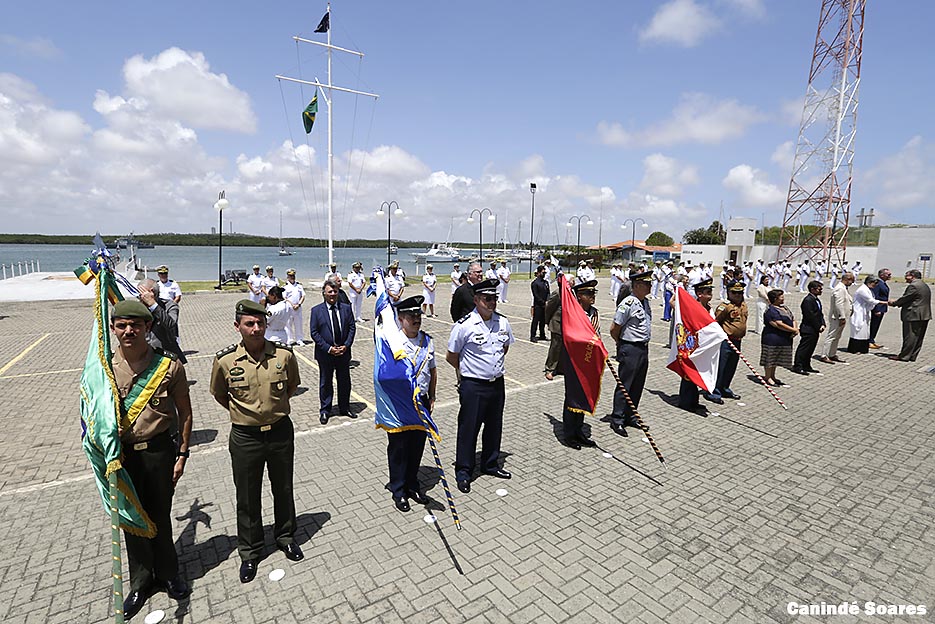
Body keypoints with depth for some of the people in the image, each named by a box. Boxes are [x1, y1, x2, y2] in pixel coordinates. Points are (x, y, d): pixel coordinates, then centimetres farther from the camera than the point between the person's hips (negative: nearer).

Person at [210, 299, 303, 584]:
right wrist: (241, 411, 5)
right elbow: (218, 394, 7)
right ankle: (250, 552, 36)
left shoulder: (284, 354, -13)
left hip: (281, 432, 1)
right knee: (247, 497, 15)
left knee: (283, 489, 19)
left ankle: (286, 537, 42)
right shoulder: (225, 360, -14)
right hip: (245, 437, 0)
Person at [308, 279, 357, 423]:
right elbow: (314, 332, -7)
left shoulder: (346, 308, 2)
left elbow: (352, 328, 2)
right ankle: (325, 411, 24)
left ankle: (345, 408, 29)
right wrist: (328, 348, -14)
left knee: (345, 382, 13)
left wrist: (346, 345, -10)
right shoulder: (316, 310, -5)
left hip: (343, 352, 2)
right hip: (325, 353, -2)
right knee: (325, 383, 10)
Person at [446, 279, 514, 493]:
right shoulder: (464, 326, -16)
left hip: (497, 383, 6)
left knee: (494, 426, 18)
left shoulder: (503, 322, 1)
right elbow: (451, 357, -5)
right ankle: (463, 472, 23)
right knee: (468, 428, 5)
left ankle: (490, 464, 39)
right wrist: (467, 370, 7)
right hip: (473, 386, -5)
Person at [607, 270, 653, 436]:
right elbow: (614, 329, -15)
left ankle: (630, 416, 27)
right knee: (625, 385, -3)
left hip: (644, 348, 9)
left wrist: (644, 344, 17)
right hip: (630, 350, -9)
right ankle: (617, 420, 6)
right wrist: (622, 345, -1)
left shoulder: (645, 302, 10)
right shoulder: (628, 303, -18)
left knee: (638, 385, 15)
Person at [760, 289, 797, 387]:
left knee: (775, 359, 17)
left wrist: (795, 328, -3)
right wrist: (793, 330, -16)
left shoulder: (784, 308, 14)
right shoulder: (771, 311, -19)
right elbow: (779, 325, -23)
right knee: (770, 358, 0)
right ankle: (767, 377, 10)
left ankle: (772, 376, 27)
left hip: (785, 339, 10)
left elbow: (793, 319, 17)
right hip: (773, 339, -10)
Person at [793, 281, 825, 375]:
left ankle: (806, 366, 23)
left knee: (810, 349, 15)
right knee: (803, 348, -6)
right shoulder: (808, 300, -16)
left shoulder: (817, 299, 15)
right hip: (808, 329, -10)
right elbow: (810, 316, -19)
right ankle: (797, 366, -2)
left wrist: (822, 325, 1)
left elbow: (820, 314, 16)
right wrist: (818, 327, -14)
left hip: (815, 330, 10)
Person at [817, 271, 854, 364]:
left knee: (837, 337, 15)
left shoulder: (843, 288, 15)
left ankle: (832, 354, 23)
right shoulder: (840, 288, -18)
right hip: (837, 317, -11)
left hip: (840, 317, 11)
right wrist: (842, 317, -23)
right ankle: (823, 355, -4)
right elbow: (839, 304, -23)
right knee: (831, 336, -7)